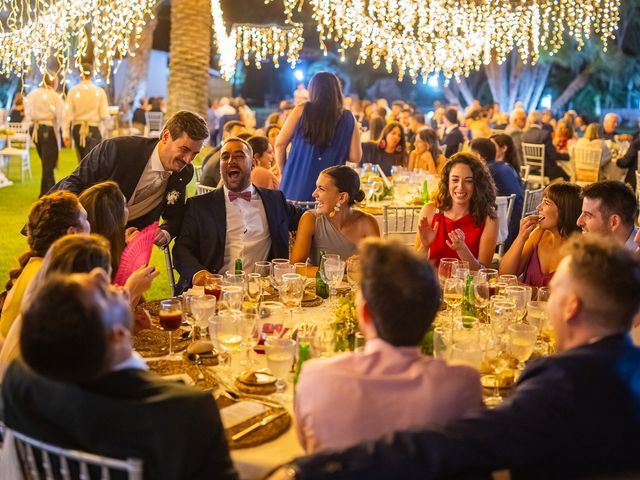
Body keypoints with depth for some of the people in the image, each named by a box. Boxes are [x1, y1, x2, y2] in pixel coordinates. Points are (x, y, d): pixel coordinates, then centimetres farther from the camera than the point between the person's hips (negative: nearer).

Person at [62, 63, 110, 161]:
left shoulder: (73, 91, -2)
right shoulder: (99, 91, -5)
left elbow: (68, 114, -5)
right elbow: (104, 116, -8)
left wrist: (66, 133, -2)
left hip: (77, 129, 3)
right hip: (93, 130, -3)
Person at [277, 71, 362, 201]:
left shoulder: (302, 110, -1)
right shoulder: (348, 118, 1)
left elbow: (280, 144, 1)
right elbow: (355, 157, 1)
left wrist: (284, 173, 13)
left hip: (295, 187, 0)